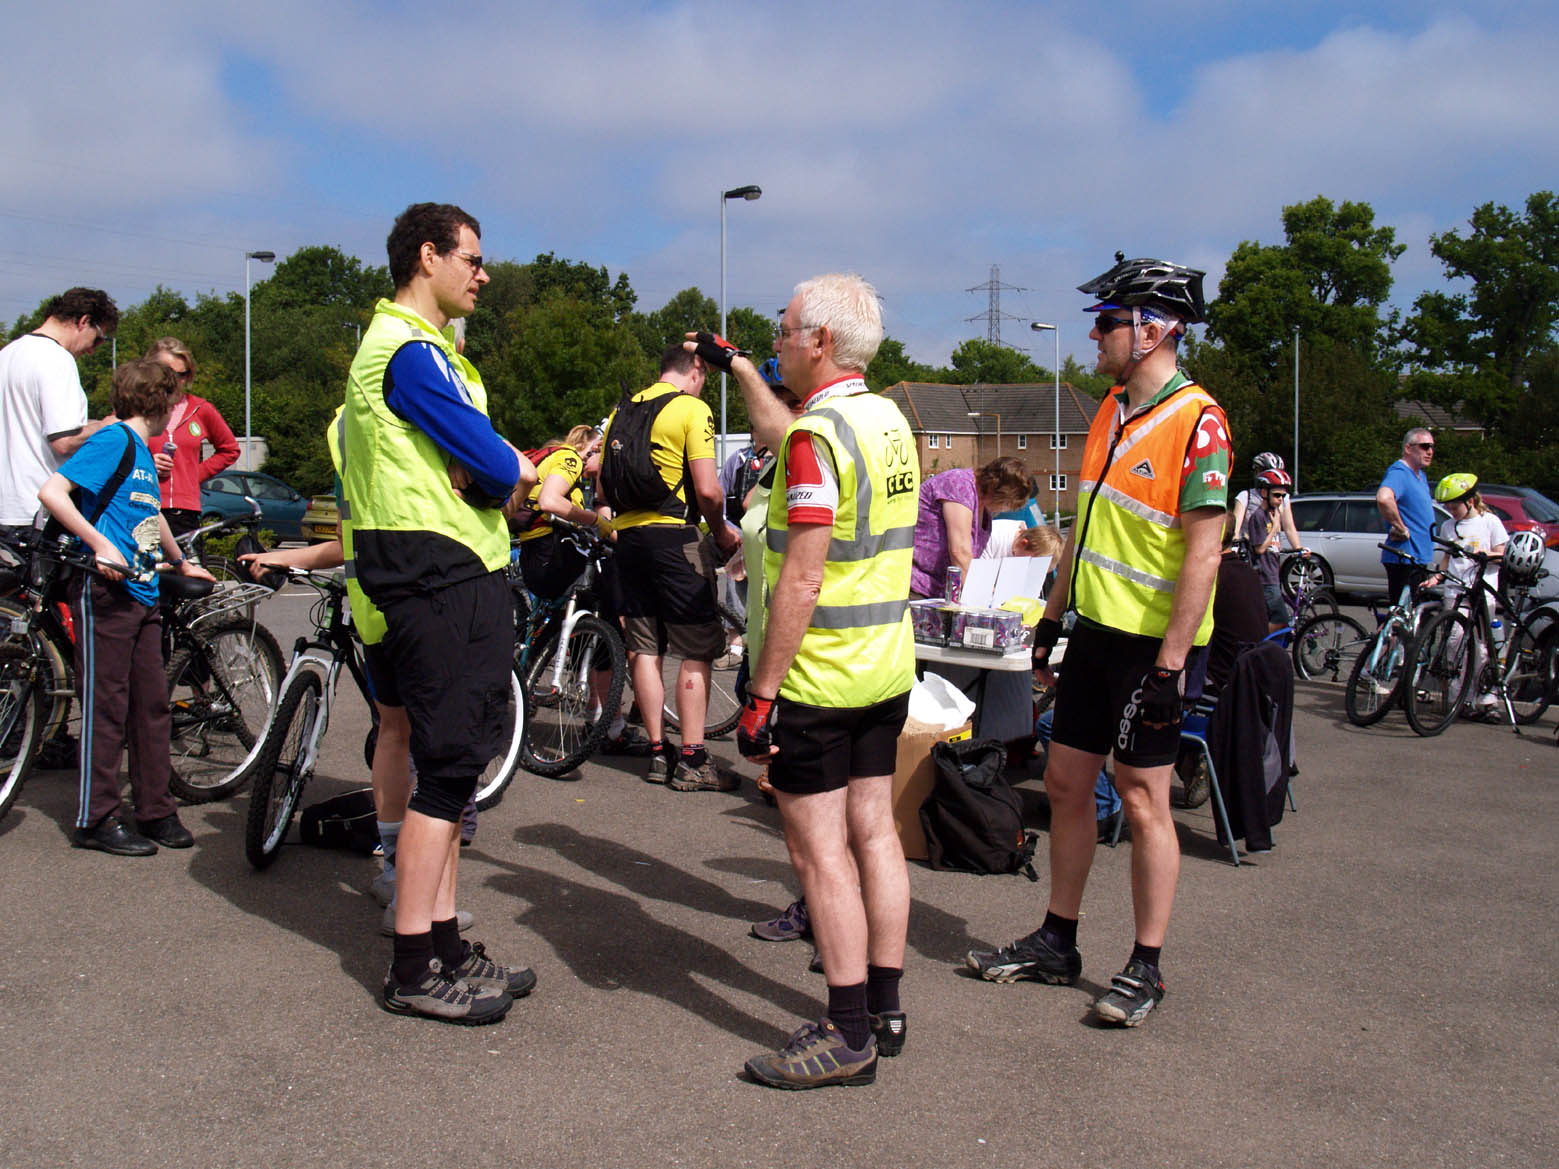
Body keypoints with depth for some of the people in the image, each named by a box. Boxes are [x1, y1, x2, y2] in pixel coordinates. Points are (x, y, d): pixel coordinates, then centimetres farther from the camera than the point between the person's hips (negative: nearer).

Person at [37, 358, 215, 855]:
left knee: (152, 706, 10)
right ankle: (96, 820, 5)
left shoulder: (143, 452, 19)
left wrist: (182, 564, 47)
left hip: (142, 595, 9)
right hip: (106, 592, -9)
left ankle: (156, 812, 18)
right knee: (106, 707, -3)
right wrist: (101, 545, -25)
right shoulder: (114, 440, -9)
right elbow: (51, 492, -20)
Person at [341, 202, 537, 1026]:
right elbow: (493, 464, -20)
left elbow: (500, 469, 13)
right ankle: (415, 969, 3)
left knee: (449, 768, 13)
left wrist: (502, 473, -8)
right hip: (441, 578, -11)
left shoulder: (414, 343, 20)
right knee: (445, 771, -6)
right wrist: (519, 473, 1)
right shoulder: (411, 349, -13)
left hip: (453, 578, 11)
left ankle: (444, 947, 23)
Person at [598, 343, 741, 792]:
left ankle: (658, 753, 14)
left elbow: (604, 484, 18)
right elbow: (708, 490, -14)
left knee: (644, 649, 9)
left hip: (627, 536, 7)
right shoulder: (692, 408, -6)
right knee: (696, 652, -1)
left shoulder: (622, 411, 15)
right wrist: (722, 531, 1)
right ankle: (692, 762, -1)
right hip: (674, 536, -7)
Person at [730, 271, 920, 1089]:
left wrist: (762, 693, -19)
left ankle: (849, 1034, 3)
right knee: (873, 831, 13)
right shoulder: (889, 420, 10)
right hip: (888, 668, 9)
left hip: (820, 677, -9)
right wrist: (740, 371, 39)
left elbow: (801, 581, -22)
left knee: (820, 848, -3)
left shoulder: (820, 434, -18)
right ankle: (884, 1007, 22)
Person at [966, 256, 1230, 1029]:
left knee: (1143, 799, 1)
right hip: (1095, 628, 8)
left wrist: (1170, 665, -22)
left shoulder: (1195, 421, -16)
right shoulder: (1110, 411, 11)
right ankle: (1056, 943, 26)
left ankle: (1145, 968, 15)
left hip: (1150, 643, -8)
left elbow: (1202, 554, -19)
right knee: (1065, 783, 12)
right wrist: (1052, 617, 17)